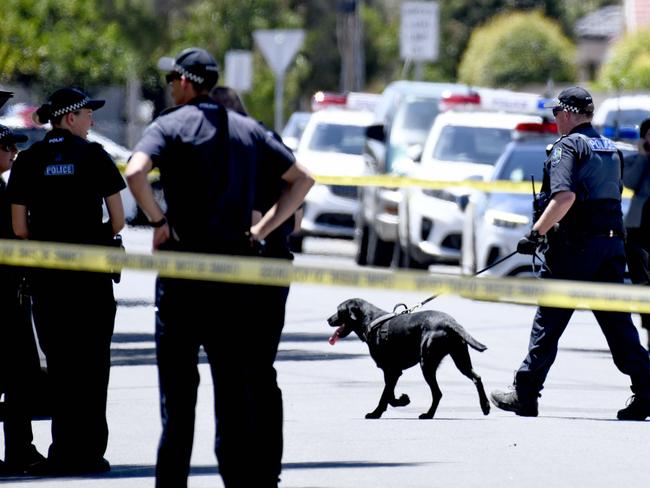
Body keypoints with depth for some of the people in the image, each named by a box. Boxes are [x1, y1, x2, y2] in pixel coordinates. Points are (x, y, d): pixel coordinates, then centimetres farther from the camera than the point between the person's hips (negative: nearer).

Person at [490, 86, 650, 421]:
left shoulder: (568, 146, -8)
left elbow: (565, 196, -23)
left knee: (548, 322, 1)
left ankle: (525, 395, 7)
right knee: (618, 321, 5)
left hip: (575, 246, -7)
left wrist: (537, 233, -20)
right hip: (612, 242, 7)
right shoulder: (609, 148, 18)